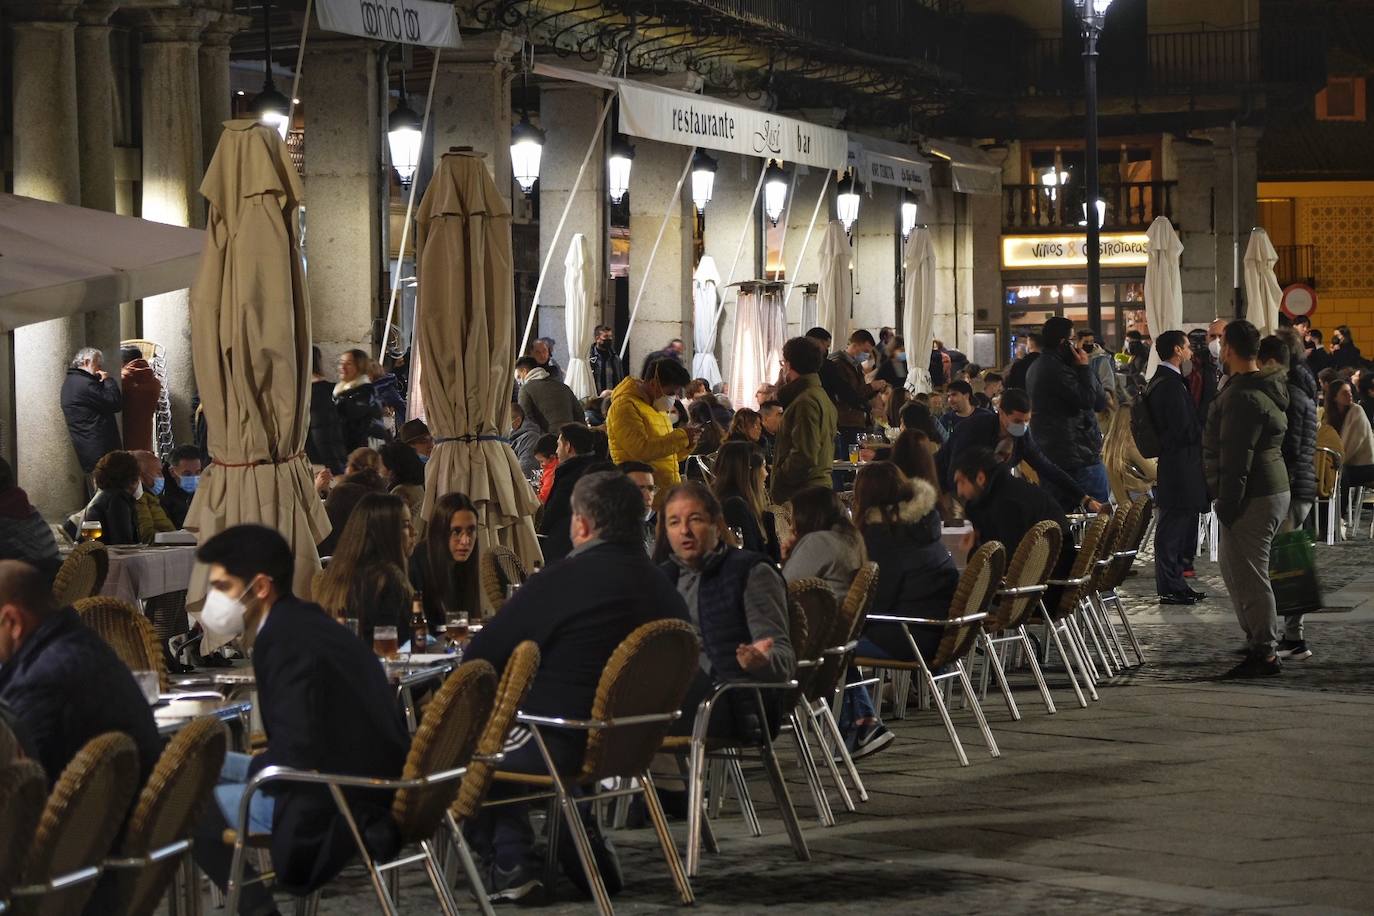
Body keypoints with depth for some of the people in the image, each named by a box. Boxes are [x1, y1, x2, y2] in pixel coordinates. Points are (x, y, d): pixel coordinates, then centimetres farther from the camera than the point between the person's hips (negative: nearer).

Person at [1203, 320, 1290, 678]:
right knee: (1232, 565, 19)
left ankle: (1264, 653, -1)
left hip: (1252, 499, -11)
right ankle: (1259, 641, 24)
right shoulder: (1266, 387, 15)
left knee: (1248, 574, -5)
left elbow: (1236, 459, -22)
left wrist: (1227, 505, -19)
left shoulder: (1243, 397, -19)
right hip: (1271, 489, 11)